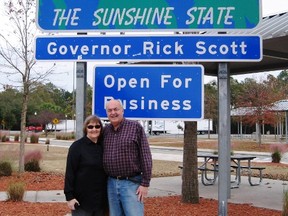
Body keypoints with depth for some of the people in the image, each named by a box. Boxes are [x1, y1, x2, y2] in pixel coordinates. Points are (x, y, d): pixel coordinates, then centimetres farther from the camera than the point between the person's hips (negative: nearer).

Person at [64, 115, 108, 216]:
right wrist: (69, 196, -16)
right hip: (82, 199, -5)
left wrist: (108, 196, 12)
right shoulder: (77, 146, -7)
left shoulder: (104, 146, 8)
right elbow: (70, 172, -11)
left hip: (100, 199, 5)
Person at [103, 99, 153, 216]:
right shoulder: (105, 130, 8)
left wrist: (145, 183, -11)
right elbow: (100, 156, 16)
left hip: (131, 183, -5)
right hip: (111, 183, 5)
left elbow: (146, 156, -8)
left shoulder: (135, 127, -6)